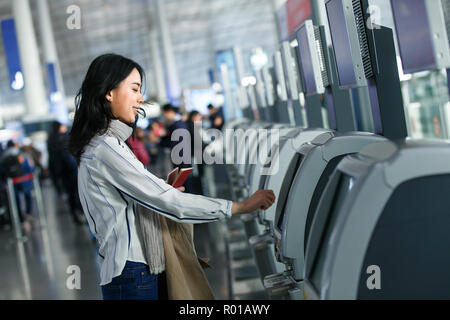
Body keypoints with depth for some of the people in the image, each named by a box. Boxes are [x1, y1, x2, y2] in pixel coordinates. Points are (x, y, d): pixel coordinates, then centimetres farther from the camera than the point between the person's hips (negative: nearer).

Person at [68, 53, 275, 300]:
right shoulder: (105, 148, -17)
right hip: (132, 274, -10)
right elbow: (168, 203, -20)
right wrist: (241, 206, -16)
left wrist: (165, 189, 5)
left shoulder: (103, 145, 15)